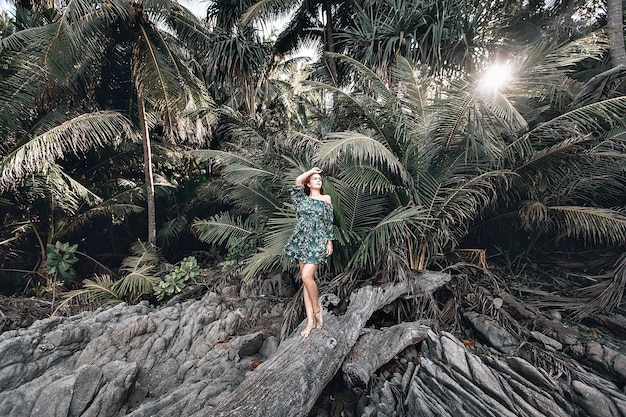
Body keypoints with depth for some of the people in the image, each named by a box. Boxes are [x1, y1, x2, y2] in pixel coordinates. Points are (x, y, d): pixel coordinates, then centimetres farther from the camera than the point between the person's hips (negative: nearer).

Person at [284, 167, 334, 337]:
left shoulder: (326, 198, 10)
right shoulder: (303, 198, 14)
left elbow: (329, 222, 6)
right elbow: (298, 180, -2)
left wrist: (330, 241, -1)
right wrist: (311, 170, 12)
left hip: (317, 241, -3)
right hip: (302, 240, 3)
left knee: (307, 276, -16)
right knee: (306, 279, 1)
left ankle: (317, 309, 8)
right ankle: (310, 320, 7)